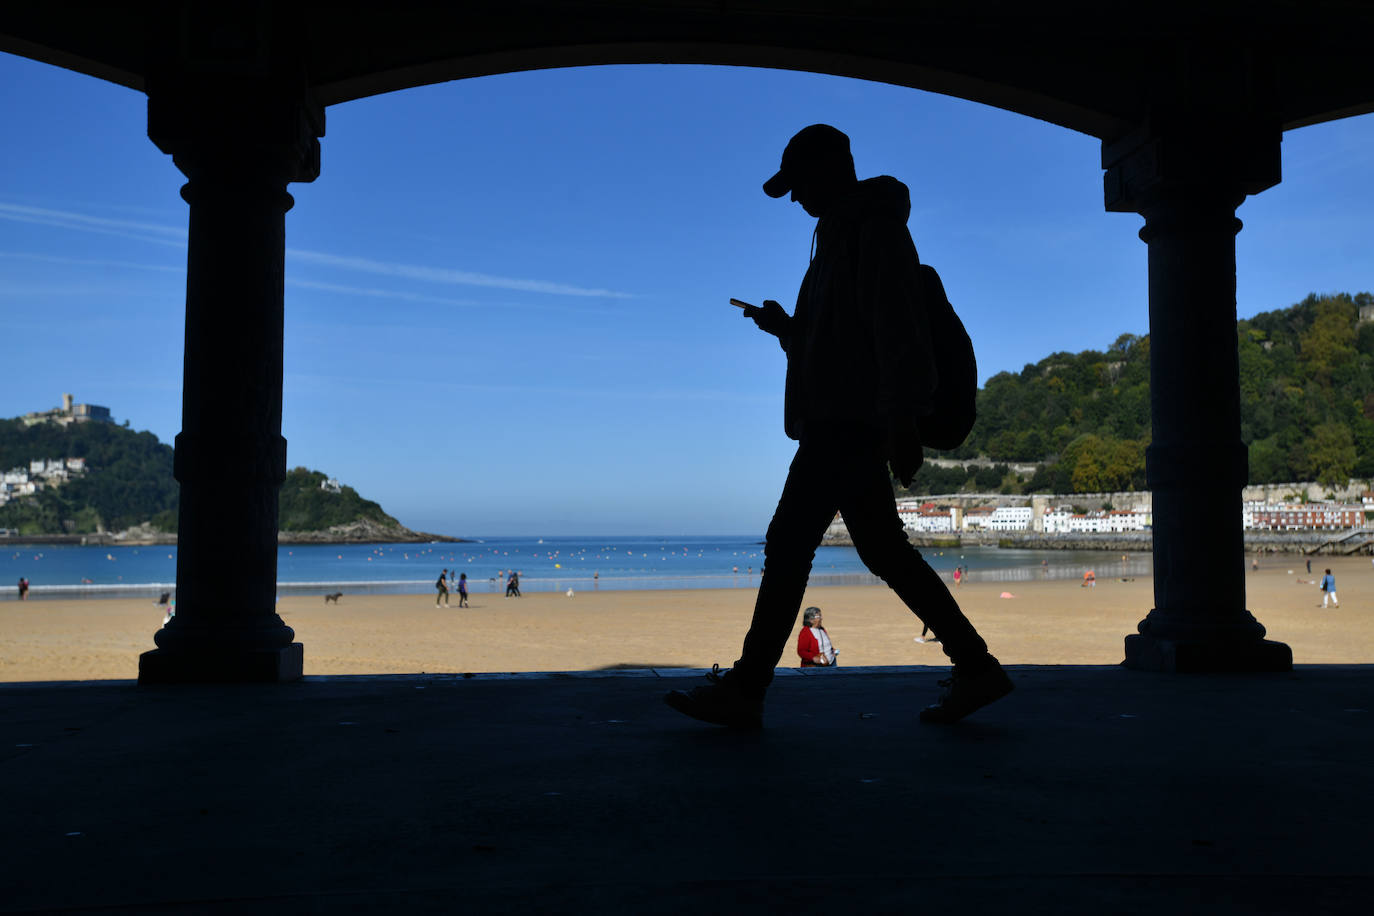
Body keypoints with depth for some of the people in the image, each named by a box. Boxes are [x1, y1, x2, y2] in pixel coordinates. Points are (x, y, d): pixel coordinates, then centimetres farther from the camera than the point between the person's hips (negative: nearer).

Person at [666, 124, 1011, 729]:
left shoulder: (875, 228, -6)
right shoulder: (842, 235, 25)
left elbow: (896, 330, -16)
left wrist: (902, 422, -23)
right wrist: (785, 327, 15)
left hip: (849, 422, -10)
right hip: (840, 422, 10)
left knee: (789, 544, -11)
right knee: (884, 550, 10)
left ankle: (744, 690, -8)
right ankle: (974, 667, 14)